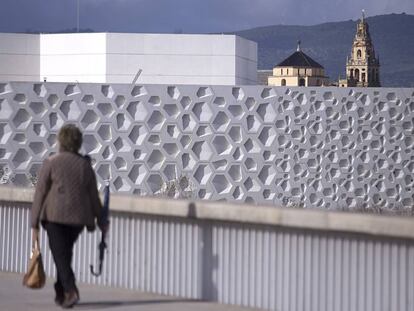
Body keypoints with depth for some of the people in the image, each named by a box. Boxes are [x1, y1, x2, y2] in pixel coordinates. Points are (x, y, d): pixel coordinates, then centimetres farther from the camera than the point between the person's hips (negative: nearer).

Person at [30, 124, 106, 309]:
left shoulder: (51, 163, -5)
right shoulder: (85, 165, 4)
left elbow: (40, 193, -7)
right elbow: (93, 195, 7)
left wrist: (34, 224, -4)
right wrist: (100, 218, 19)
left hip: (55, 216, -4)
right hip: (78, 217, 4)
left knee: (60, 255, -2)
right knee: (65, 253, 19)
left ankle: (71, 290, -20)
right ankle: (60, 293, 23)